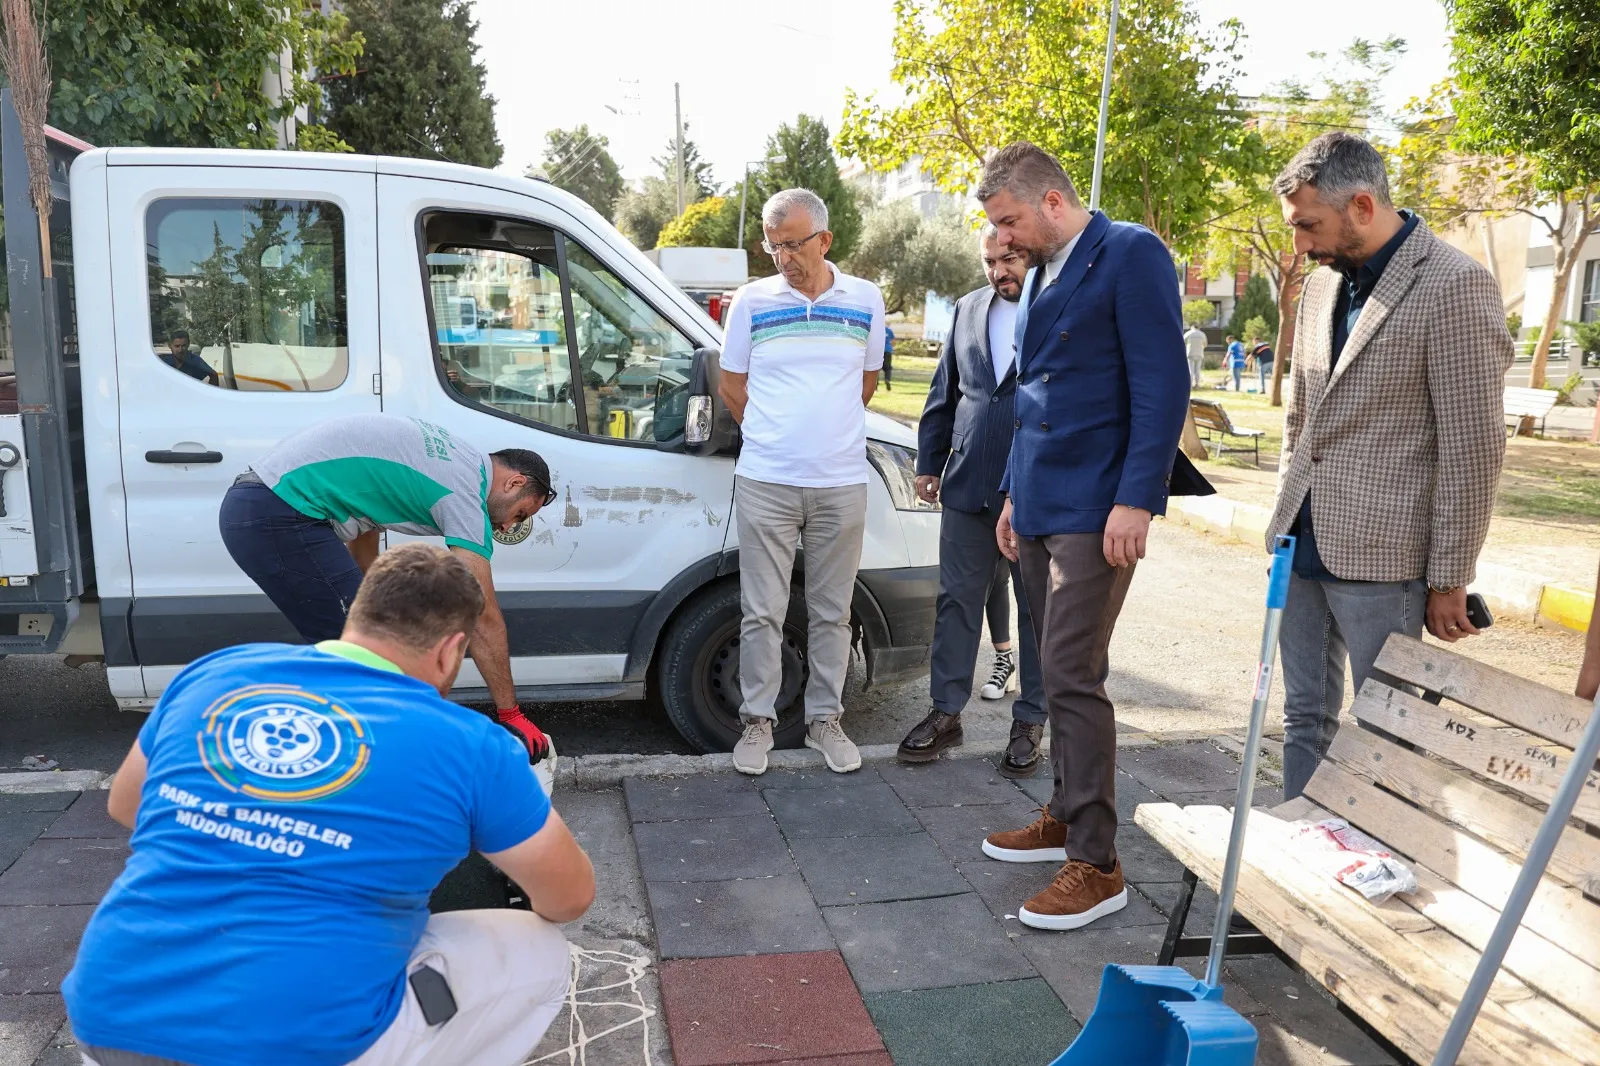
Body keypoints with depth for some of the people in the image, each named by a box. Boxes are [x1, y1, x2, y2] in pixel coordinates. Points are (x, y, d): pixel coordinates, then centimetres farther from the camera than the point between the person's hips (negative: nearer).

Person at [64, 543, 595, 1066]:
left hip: (106, 1023, 6)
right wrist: (537, 904, 33)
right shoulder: (470, 745, -4)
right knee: (540, 955, 14)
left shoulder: (213, 673, 7)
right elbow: (570, 897, 9)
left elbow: (124, 805, 26)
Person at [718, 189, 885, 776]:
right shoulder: (752, 300, 1)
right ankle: (758, 720, 16)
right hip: (765, 484, -1)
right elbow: (732, 385, 9)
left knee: (832, 612, 10)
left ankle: (825, 719, 22)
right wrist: (776, 434, 11)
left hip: (842, 484, 1)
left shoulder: (865, 300, 5)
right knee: (762, 612, 3)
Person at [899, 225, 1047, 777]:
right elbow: (943, 392, 15)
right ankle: (946, 712, 20)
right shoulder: (968, 309, 11)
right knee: (958, 601, 9)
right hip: (967, 484, 5)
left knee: (1038, 608, 8)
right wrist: (929, 462, 13)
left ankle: (1030, 721, 20)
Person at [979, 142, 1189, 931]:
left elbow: (1162, 385, -15)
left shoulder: (1130, 255, -8)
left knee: (1072, 677, -8)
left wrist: (1136, 499, -20)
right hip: (1040, 508, 8)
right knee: (1059, 674, 15)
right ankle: (1066, 817, 29)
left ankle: (1096, 864, 3)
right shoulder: (1041, 273, 17)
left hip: (1095, 509, -8)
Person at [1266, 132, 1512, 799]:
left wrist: (1449, 580, -11)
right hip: (1302, 545, 7)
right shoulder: (1323, 284, 12)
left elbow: (1473, 449, -13)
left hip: (1380, 556, -7)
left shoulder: (1454, 286, -12)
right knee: (1304, 718, 15)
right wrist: (1287, 516, 15)